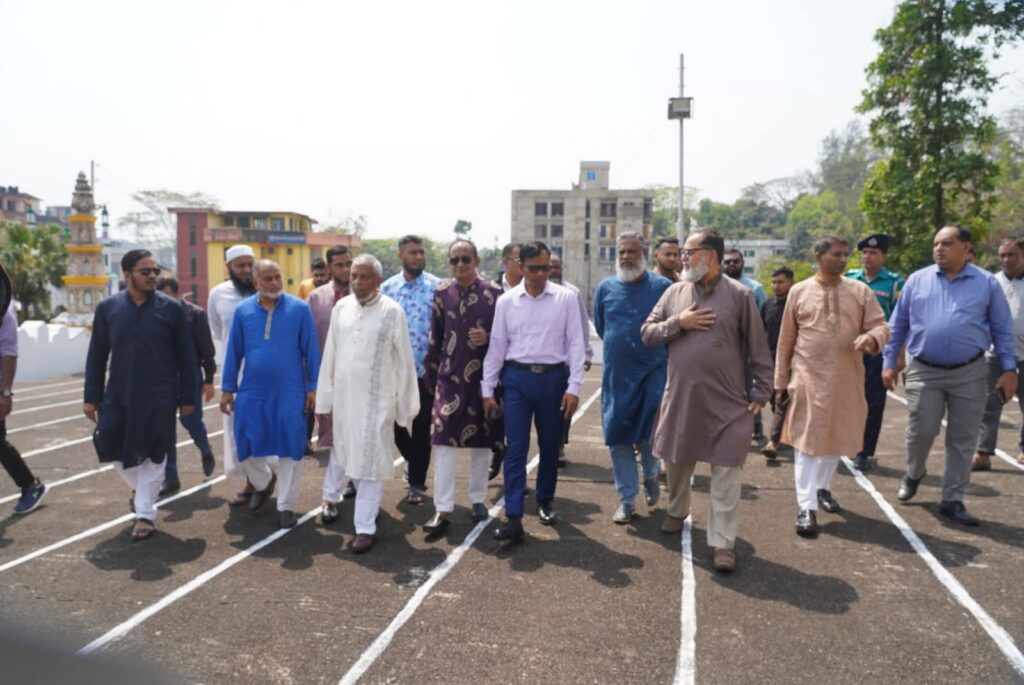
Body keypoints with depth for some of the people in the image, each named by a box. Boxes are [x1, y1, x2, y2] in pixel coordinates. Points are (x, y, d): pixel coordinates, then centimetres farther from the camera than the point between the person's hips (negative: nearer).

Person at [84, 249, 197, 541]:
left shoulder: (172, 308, -5)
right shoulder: (107, 308, 0)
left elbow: (186, 357, -2)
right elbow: (96, 356, 6)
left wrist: (187, 397, -4)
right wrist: (92, 396, 4)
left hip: (159, 398, -2)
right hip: (118, 397, 3)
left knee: (152, 456, 3)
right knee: (114, 450, 8)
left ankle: (145, 514, 17)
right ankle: (141, 489, 37)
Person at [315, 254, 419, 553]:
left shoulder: (393, 311, -9)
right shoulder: (341, 308, 4)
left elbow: (405, 362, -6)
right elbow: (330, 356, 8)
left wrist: (406, 407, -4)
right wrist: (325, 399, 7)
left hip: (376, 400, -5)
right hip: (343, 397, 5)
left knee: (370, 462, 0)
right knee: (350, 458, 16)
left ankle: (365, 526, 9)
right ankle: (368, 506, 36)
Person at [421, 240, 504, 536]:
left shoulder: (494, 293, -2)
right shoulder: (441, 293, 4)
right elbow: (434, 338, 9)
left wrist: (488, 338, -17)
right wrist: (430, 375, 10)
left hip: (483, 378, 0)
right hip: (449, 378, 1)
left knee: (482, 442, 10)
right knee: (444, 442, -4)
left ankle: (478, 498, 27)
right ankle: (443, 509, 3)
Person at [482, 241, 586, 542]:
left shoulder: (566, 297, -2)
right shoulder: (506, 301, 1)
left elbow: (575, 343, -2)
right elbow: (497, 345, 4)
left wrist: (573, 387, -8)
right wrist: (487, 388, 4)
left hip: (553, 377, 0)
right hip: (517, 377, 0)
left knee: (550, 446, 13)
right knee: (515, 448, -2)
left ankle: (544, 502, 34)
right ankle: (513, 517, 0)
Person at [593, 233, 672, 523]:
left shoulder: (663, 287, -5)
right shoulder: (605, 288, 3)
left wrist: (664, 353, 10)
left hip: (654, 372, -2)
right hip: (616, 375, 3)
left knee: (650, 433, -5)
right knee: (618, 436, 5)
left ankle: (650, 475, 29)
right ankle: (627, 500, 18)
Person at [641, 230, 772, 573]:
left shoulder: (739, 294, -4)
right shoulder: (674, 292, 5)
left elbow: (758, 348, -1)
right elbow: (647, 333, 5)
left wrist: (760, 392, -3)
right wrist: (678, 322, -11)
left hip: (726, 402, -3)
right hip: (680, 397, 4)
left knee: (727, 472, 0)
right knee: (676, 462, 19)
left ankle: (722, 543, 9)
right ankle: (677, 511, 45)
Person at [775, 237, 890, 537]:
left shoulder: (860, 291, 3)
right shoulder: (799, 291, 1)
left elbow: (881, 326, 2)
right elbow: (786, 339, 4)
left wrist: (872, 337, -24)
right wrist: (781, 379, 4)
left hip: (846, 379, 2)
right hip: (808, 378, -2)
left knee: (837, 437, 15)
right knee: (806, 440, -2)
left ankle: (822, 487, 38)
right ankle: (807, 506, 3)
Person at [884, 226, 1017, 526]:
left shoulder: (987, 283, 2)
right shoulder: (917, 280, 3)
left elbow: (1002, 329, 5)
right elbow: (897, 325, 7)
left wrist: (1009, 369, -1)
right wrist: (889, 362, 4)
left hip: (970, 373, 0)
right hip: (924, 371, 0)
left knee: (962, 440, 6)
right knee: (920, 431, 1)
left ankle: (953, 499, 17)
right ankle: (912, 475, 30)